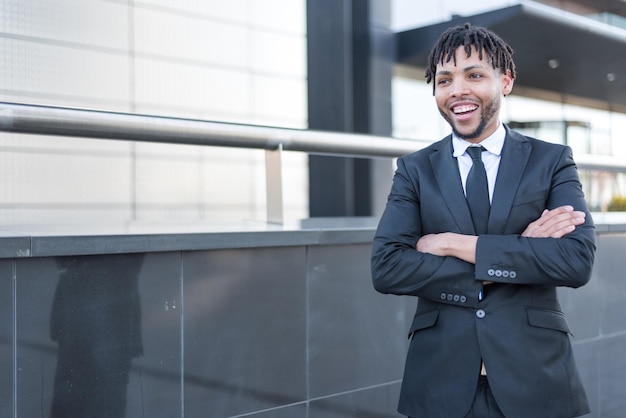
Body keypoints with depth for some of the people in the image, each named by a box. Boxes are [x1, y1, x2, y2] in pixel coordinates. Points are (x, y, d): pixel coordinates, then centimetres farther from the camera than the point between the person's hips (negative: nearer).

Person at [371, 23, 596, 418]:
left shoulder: (553, 160, 2)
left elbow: (578, 259, -12)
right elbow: (386, 268, -10)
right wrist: (517, 251, -14)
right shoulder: (415, 170, 3)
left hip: (535, 375, 0)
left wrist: (456, 244, -16)